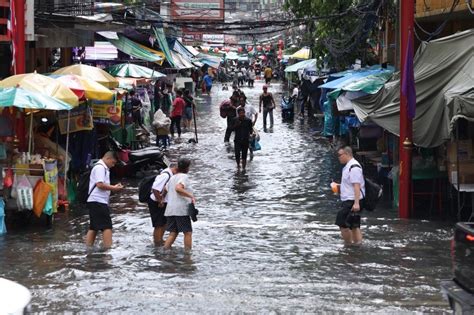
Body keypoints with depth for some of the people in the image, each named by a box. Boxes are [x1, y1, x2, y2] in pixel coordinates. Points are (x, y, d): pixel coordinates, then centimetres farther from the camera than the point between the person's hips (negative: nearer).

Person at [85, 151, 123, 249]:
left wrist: (114, 187, 11)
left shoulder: (103, 168, 21)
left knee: (93, 227, 10)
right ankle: (108, 248, -16)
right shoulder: (100, 167, -12)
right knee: (107, 226, -12)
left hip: (95, 202, 11)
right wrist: (114, 188, -12)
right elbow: (100, 184, -21)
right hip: (98, 201, -11)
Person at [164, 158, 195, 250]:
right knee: (188, 232, 1)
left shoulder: (172, 178, 18)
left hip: (170, 209, 8)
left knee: (173, 233, 10)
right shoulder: (184, 176, -8)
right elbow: (178, 188, -25)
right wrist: (191, 196, -23)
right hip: (181, 209, -8)